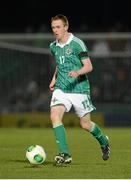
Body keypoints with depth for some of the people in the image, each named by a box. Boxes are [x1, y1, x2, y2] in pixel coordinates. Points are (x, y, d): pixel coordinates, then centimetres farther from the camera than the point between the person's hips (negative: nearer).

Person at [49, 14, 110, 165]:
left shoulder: (77, 44, -10)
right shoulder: (53, 46, 9)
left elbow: (89, 66, -12)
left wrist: (77, 72, -31)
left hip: (79, 89, -4)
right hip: (61, 89, 4)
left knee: (85, 124, 6)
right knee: (55, 116, -20)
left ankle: (103, 140, 38)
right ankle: (65, 154, -21)